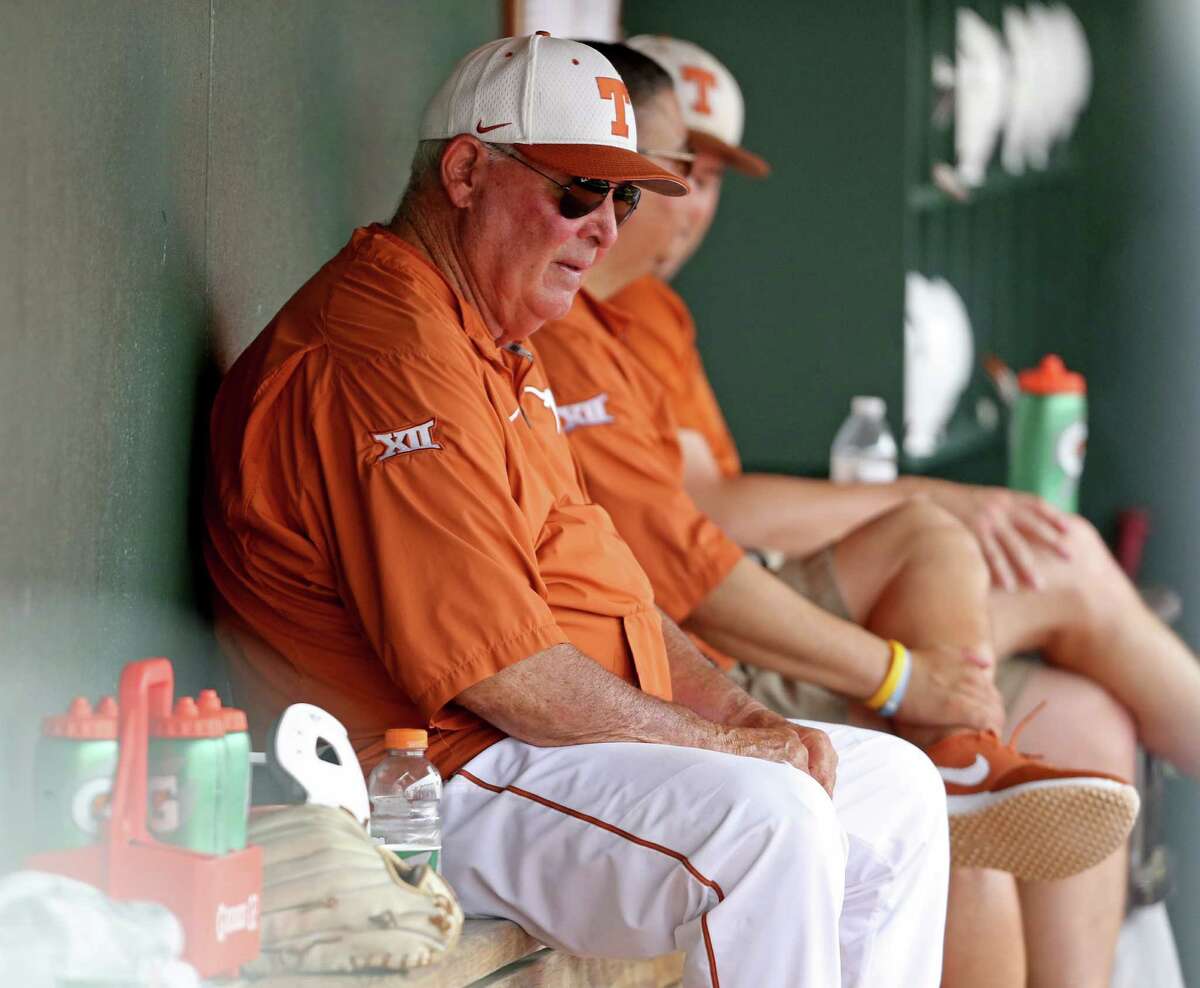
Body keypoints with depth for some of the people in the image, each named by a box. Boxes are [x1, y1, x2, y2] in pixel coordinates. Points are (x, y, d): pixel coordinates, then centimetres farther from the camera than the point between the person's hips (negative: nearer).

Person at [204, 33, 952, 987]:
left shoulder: (501, 353, 20)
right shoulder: (386, 357, -17)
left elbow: (599, 588, 21)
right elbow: (496, 667, -23)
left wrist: (746, 716, 4)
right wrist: (727, 747, -14)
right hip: (439, 782, -11)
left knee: (894, 784, 12)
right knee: (764, 818, -32)